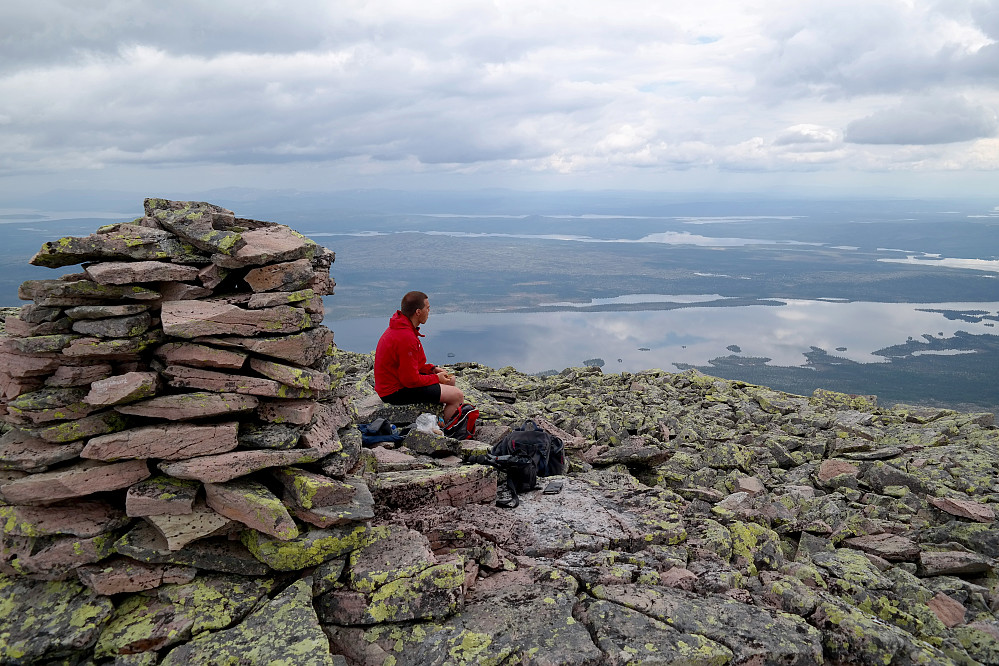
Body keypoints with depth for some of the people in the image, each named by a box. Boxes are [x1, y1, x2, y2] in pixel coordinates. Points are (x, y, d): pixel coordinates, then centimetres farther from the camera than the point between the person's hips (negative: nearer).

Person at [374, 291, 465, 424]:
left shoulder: (399, 327, 6)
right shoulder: (406, 338, -28)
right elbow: (411, 380, -25)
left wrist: (432, 369, 6)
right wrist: (436, 378, -9)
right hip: (397, 392, -11)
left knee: (450, 380, 19)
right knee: (457, 396, -13)